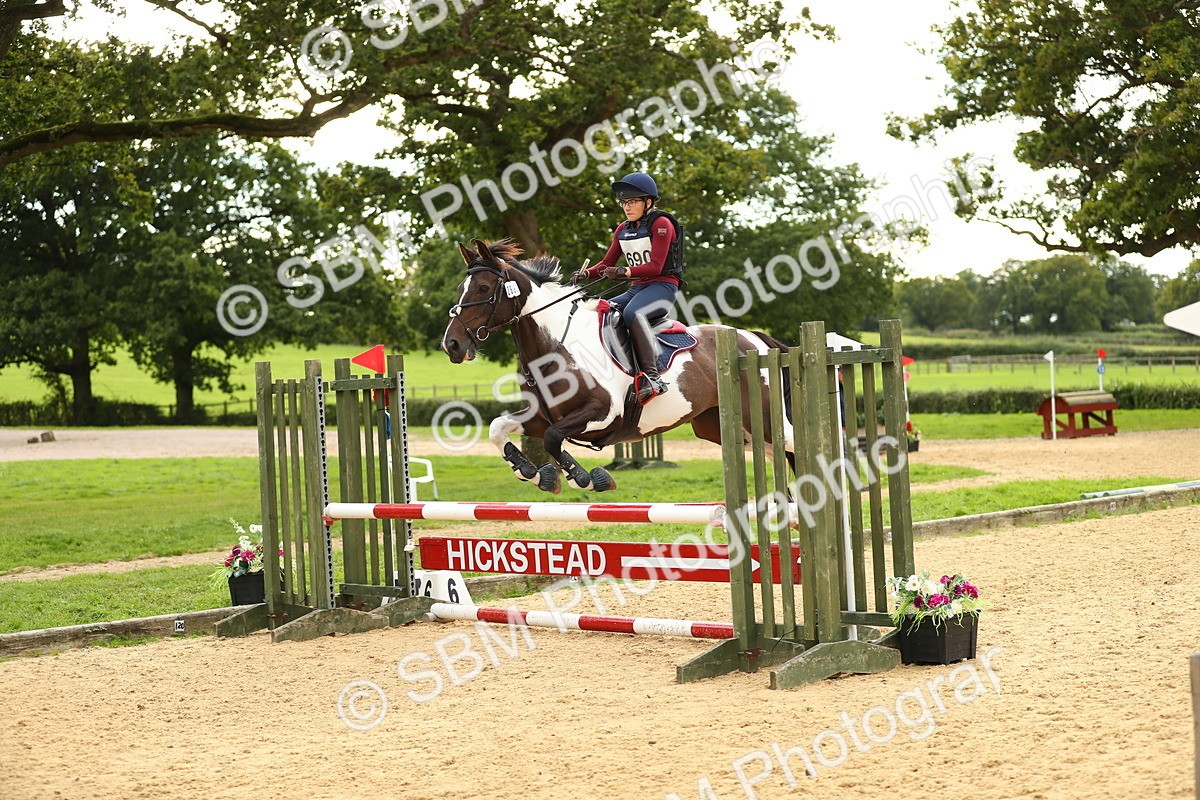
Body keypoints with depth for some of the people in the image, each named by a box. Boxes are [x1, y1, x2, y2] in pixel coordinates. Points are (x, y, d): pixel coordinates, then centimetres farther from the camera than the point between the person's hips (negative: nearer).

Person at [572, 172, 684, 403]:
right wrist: (585, 274, -7)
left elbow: (655, 266, -17)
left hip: (663, 286, -8)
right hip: (637, 289, 8)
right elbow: (607, 263, 14)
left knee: (632, 313, -38)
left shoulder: (661, 224, -7)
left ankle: (651, 376, -41)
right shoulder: (623, 230, 16)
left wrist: (624, 271, -32)